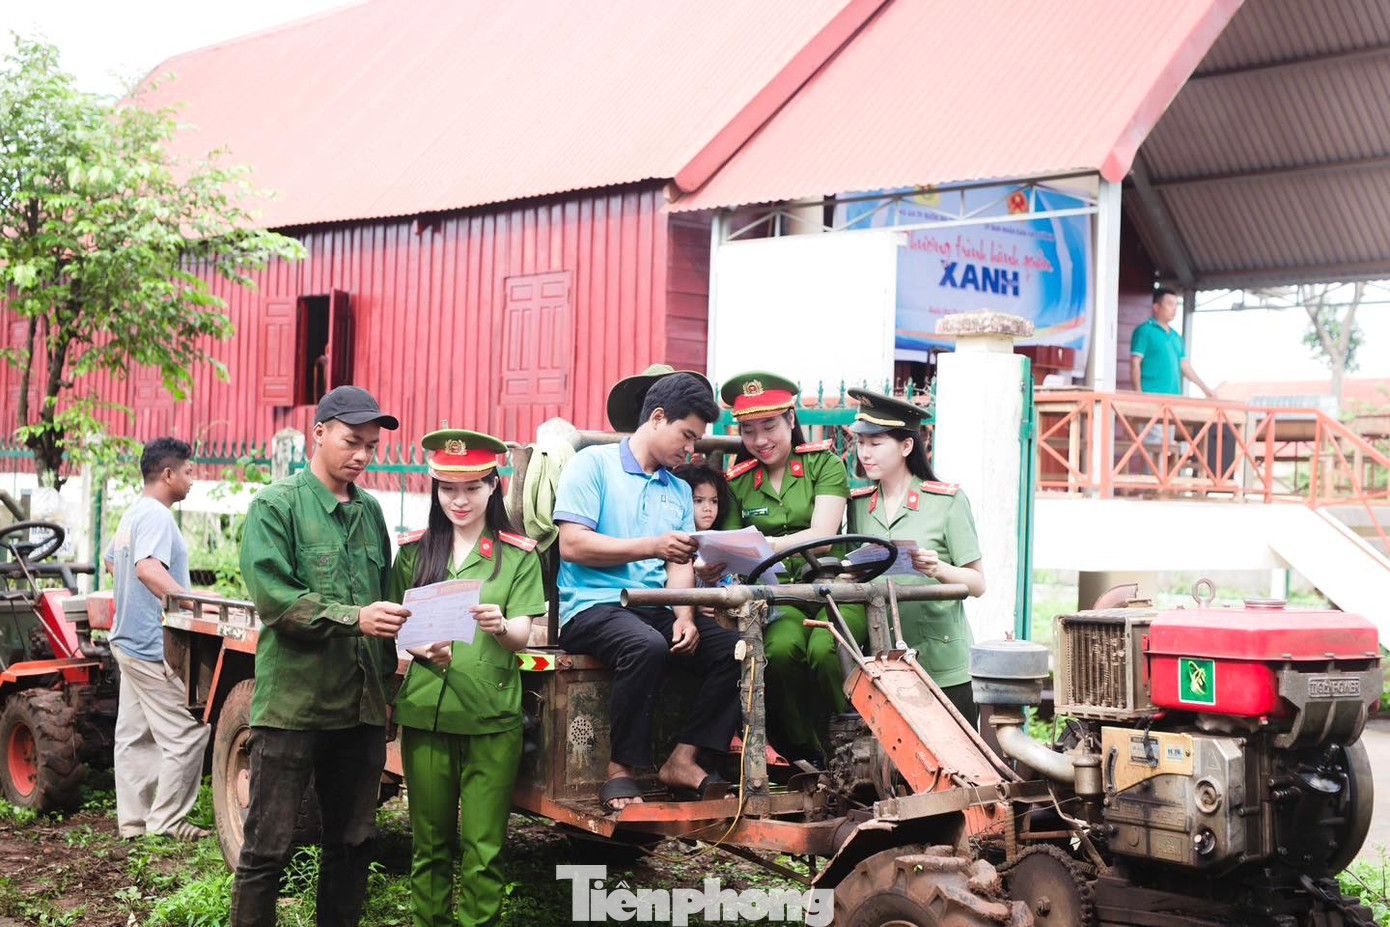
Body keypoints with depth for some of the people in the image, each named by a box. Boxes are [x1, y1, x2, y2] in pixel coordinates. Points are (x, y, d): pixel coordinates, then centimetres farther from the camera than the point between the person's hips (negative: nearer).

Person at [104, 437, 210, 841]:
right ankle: (166, 820, -2)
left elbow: (113, 562, 31)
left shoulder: (131, 515, 16)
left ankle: (132, 819, 16)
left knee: (134, 736, 12)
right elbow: (148, 568, -32)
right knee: (187, 733, -6)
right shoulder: (156, 517, -17)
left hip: (129, 641, 11)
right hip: (155, 647, -11)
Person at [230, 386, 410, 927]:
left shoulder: (370, 511, 14)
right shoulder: (277, 505, -4)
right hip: (293, 702, -6)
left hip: (361, 705, 6)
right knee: (268, 850, -1)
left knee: (353, 843, 13)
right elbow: (273, 597, -15)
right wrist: (352, 617, -23)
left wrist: (386, 677, 15)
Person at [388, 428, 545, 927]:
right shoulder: (414, 550, 9)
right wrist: (423, 648, -12)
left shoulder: (517, 555, 5)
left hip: (492, 717, -2)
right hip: (425, 711, 2)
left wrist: (500, 627, -26)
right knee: (430, 843, 9)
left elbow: (521, 637, -3)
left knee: (483, 849, -2)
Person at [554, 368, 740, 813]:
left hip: (655, 608, 6)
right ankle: (621, 771, -22)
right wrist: (652, 547, -16)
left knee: (735, 647, -17)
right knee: (647, 646, -37)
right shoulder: (594, 464, 2)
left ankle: (683, 759, -13)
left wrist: (684, 617, -8)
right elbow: (573, 545, -10)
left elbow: (679, 566, 12)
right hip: (592, 606, -6)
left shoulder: (679, 490, 22)